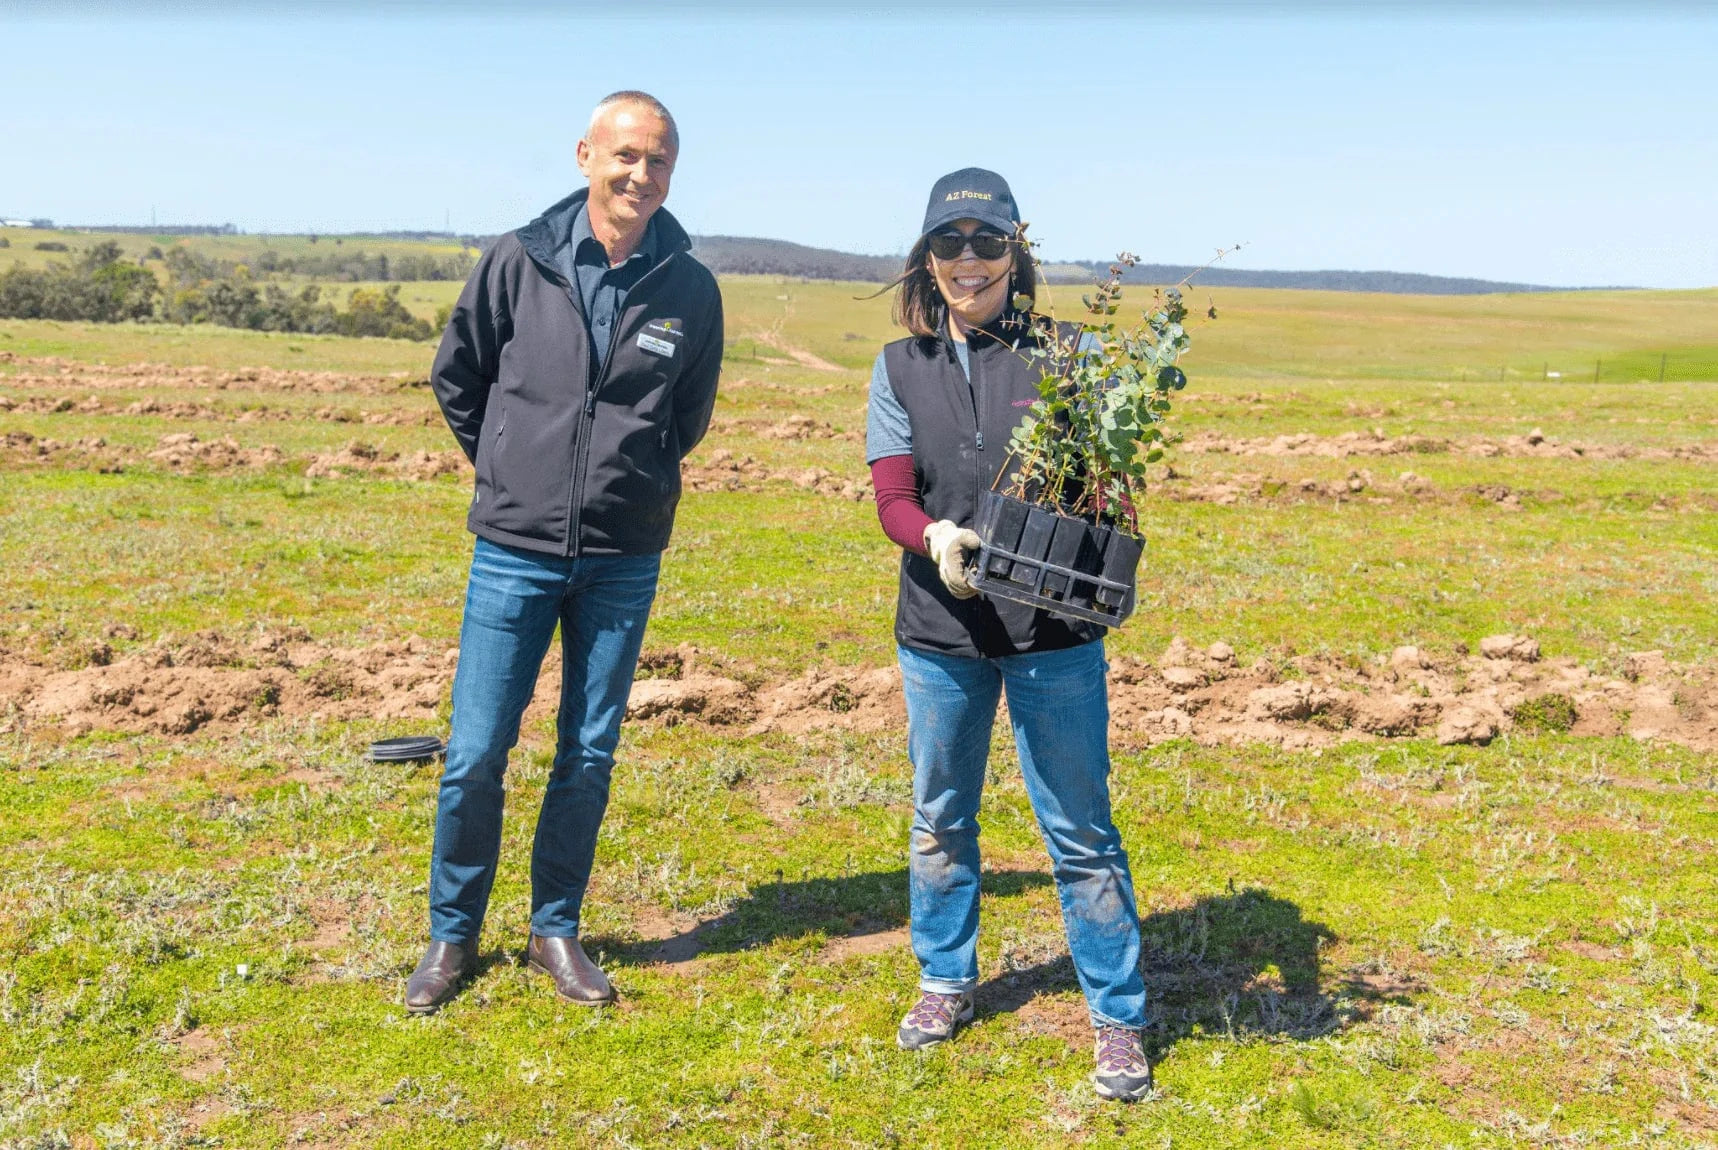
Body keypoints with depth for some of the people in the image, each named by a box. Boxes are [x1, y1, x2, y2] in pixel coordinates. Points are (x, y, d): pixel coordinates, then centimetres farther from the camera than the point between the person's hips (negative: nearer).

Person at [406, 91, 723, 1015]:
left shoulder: (690, 291, -1)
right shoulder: (519, 262, -4)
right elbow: (454, 376, 10)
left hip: (624, 563, 1)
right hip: (516, 550, -1)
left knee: (590, 757, 10)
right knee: (475, 754, 1)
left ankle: (555, 930, 27)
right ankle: (453, 935, 22)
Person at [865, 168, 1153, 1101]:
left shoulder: (1060, 355, 0)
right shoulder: (901, 367, 5)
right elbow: (890, 499, -4)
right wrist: (936, 537, -25)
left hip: (1052, 630, -2)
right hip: (940, 630, 3)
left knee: (1079, 831, 3)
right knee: (939, 820, 17)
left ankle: (1118, 1017, 18)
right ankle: (945, 982, 37)